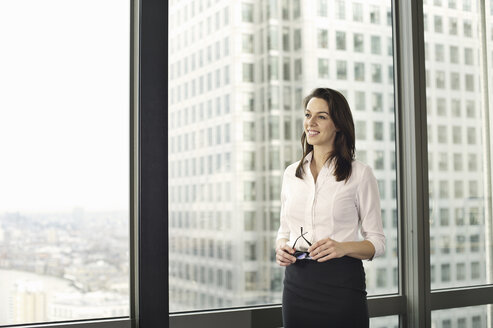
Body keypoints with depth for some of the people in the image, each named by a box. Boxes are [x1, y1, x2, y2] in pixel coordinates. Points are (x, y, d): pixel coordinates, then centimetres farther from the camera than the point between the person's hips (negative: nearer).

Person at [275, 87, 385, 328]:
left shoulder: (360, 174, -3)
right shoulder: (291, 173, 10)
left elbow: (377, 242, -1)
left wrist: (343, 247, -19)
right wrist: (281, 247, -4)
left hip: (341, 282, -3)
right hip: (297, 283, 4)